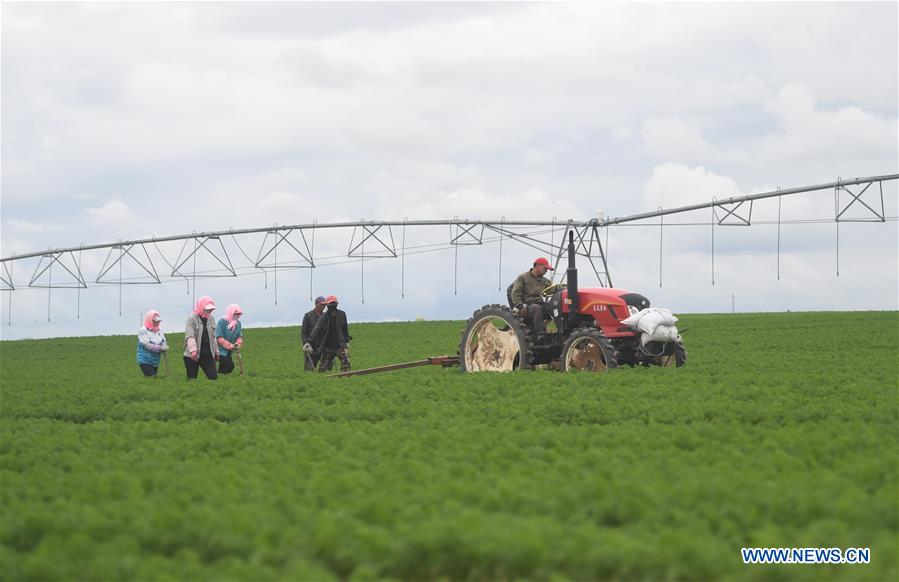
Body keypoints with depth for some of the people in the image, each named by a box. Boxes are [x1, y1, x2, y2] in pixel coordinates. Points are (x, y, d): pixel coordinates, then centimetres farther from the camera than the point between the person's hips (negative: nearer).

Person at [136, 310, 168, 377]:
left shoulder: (160, 331, 6)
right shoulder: (143, 331, -11)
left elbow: (164, 344, 4)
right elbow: (147, 345, -18)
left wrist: (165, 349, -19)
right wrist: (160, 348, -22)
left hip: (155, 361, 6)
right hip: (145, 361, -6)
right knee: (151, 379, -19)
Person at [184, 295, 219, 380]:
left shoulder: (211, 319, 12)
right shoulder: (192, 319, -9)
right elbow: (190, 336, -19)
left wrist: (216, 352, 23)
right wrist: (193, 350, -32)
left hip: (208, 354, 5)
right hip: (192, 356, -5)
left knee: (213, 377, -5)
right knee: (192, 379, 1)